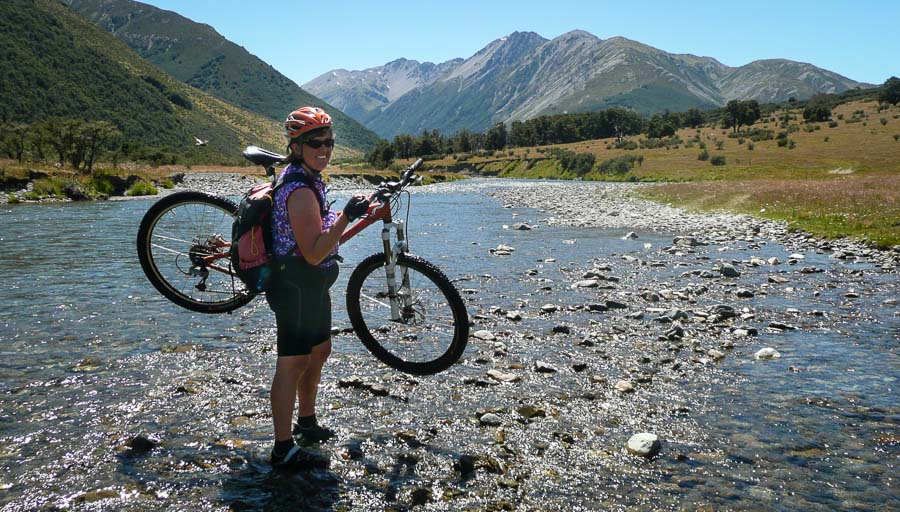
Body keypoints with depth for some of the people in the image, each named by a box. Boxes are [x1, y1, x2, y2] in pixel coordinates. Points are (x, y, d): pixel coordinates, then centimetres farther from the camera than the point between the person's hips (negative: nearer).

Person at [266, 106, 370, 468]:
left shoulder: (307, 178, 9)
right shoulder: (302, 191, -25)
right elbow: (314, 253, -28)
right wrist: (346, 216, -32)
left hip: (312, 286, 11)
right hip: (297, 288, -11)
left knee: (319, 351, 22)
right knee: (293, 363, -3)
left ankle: (306, 422, 40)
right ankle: (284, 449, 8)